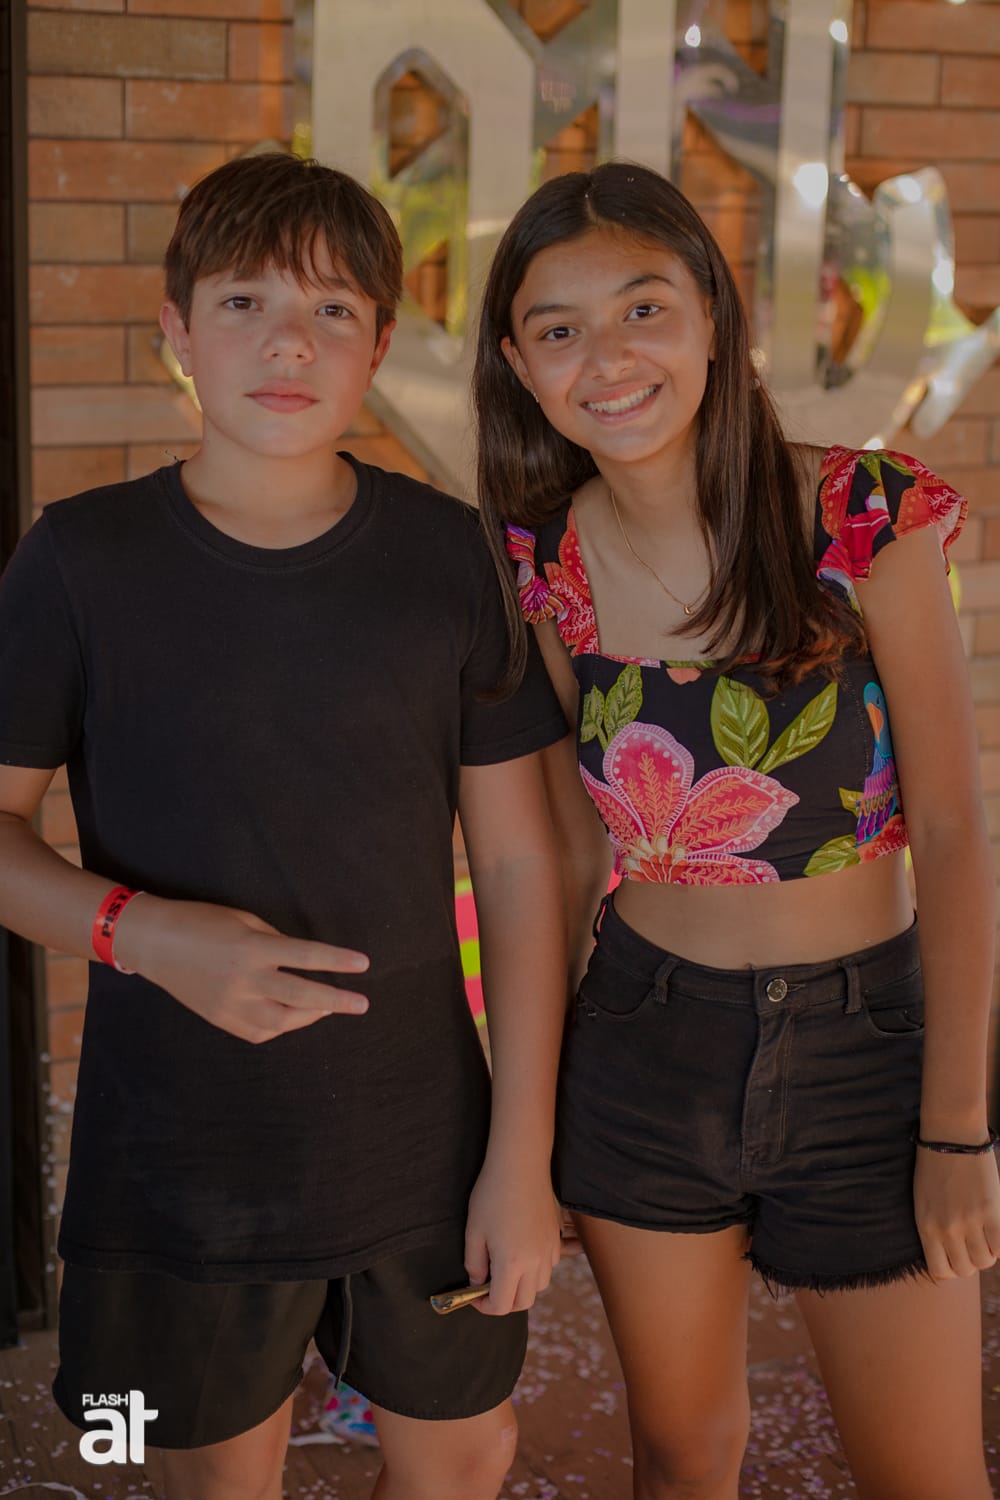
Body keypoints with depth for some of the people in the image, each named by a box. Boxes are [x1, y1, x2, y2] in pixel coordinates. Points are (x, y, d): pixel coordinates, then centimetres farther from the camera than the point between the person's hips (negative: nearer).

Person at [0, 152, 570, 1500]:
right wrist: (142, 930, -22)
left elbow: (518, 862, -2)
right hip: (177, 1166, -1)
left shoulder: (451, 557, -5)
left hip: (421, 1140, 1)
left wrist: (523, 1148, -4)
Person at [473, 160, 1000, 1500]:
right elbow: (571, 848, 4)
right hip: (642, 1047, 3)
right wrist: (534, 1102, 10)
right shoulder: (540, 563, -6)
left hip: (860, 1042, -2)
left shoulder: (867, 521, -16)